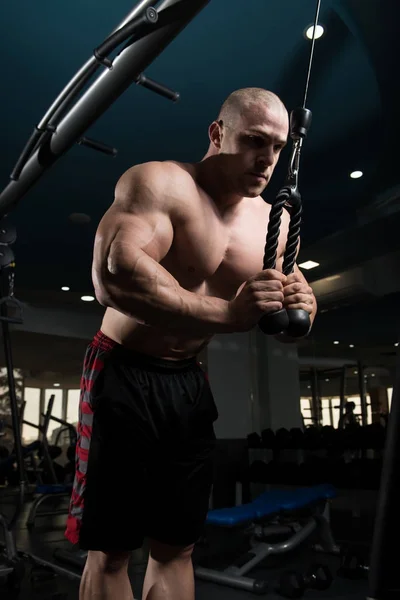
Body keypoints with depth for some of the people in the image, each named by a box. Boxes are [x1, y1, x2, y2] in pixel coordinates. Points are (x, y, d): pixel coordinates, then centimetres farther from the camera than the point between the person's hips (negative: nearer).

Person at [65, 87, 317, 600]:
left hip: (190, 384, 6)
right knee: (111, 549, 4)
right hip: (124, 376, -5)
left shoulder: (274, 222, 6)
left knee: (176, 548, 13)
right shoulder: (159, 183, -14)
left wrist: (297, 309, -14)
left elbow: (270, 312, 10)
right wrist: (228, 313, -35)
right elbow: (112, 276, -31)